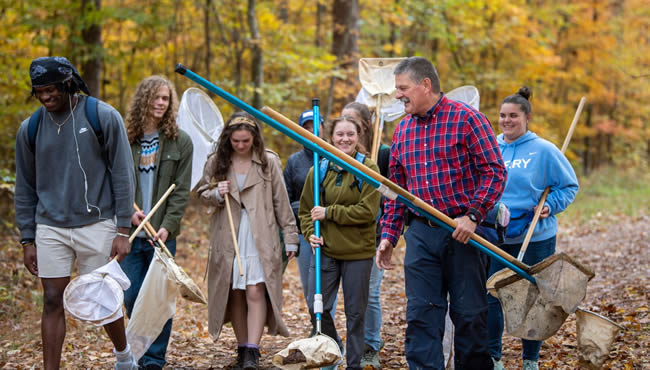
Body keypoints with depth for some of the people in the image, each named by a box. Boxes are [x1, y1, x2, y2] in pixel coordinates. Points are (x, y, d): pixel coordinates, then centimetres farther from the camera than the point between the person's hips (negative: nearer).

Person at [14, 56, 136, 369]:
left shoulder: (103, 117, -6)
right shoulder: (30, 129, 4)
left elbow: (122, 175, -4)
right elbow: (25, 189, 11)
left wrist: (122, 230, -8)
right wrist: (28, 240, 7)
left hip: (96, 224, -2)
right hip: (50, 228, 2)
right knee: (53, 302, 1)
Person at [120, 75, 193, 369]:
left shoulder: (180, 141, 2)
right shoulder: (126, 139, 6)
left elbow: (181, 191, -1)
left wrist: (167, 226, -12)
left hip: (163, 234, -2)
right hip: (131, 234, 2)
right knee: (131, 297, 6)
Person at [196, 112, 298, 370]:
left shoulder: (268, 162, 0)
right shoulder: (216, 162, 4)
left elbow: (281, 202, 4)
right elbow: (202, 193, 13)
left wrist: (290, 236, 5)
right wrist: (216, 194, -10)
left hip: (260, 238, -2)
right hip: (227, 239, 2)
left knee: (255, 292, -12)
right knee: (235, 294, 5)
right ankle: (243, 349, 15)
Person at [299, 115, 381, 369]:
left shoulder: (368, 169, -4)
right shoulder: (319, 170, 5)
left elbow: (368, 211, -13)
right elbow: (305, 210, 12)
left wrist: (329, 213, -14)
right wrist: (311, 233, -7)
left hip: (358, 253, -2)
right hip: (325, 251, 2)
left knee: (355, 313, 6)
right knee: (317, 309, -1)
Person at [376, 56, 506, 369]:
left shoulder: (466, 118, -6)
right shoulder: (402, 130, 12)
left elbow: (494, 171, -10)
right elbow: (396, 188, 17)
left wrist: (472, 215, -18)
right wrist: (389, 234, 9)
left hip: (463, 233, -5)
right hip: (420, 234, 5)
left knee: (470, 315, 4)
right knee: (421, 314, 0)